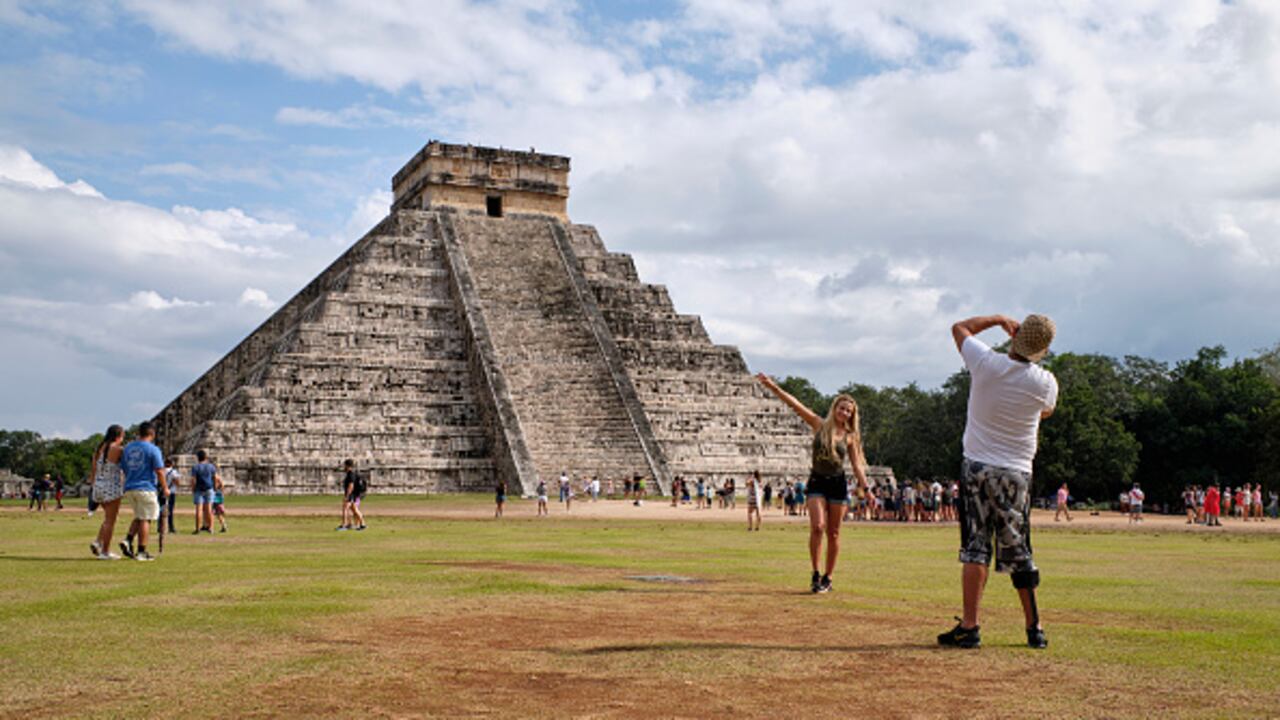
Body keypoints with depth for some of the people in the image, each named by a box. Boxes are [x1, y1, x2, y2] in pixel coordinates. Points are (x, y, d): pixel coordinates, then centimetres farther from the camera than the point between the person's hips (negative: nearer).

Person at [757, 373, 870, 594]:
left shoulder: (850, 436, 4)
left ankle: (827, 578, 15)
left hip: (838, 484, 1)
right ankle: (815, 574, -3)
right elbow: (794, 404, -6)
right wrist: (773, 387, -13)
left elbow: (857, 464, 6)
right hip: (817, 482, -1)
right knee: (817, 527, -14)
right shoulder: (819, 424, 1)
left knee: (833, 534, 5)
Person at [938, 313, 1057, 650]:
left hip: (977, 468, -1)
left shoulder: (985, 363, -8)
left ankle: (969, 626, -5)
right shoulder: (1045, 382, -7)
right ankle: (1034, 628, 15)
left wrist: (999, 319, 14)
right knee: (1019, 552, 9)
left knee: (975, 547, -1)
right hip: (1017, 474, 1)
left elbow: (960, 327, 11)